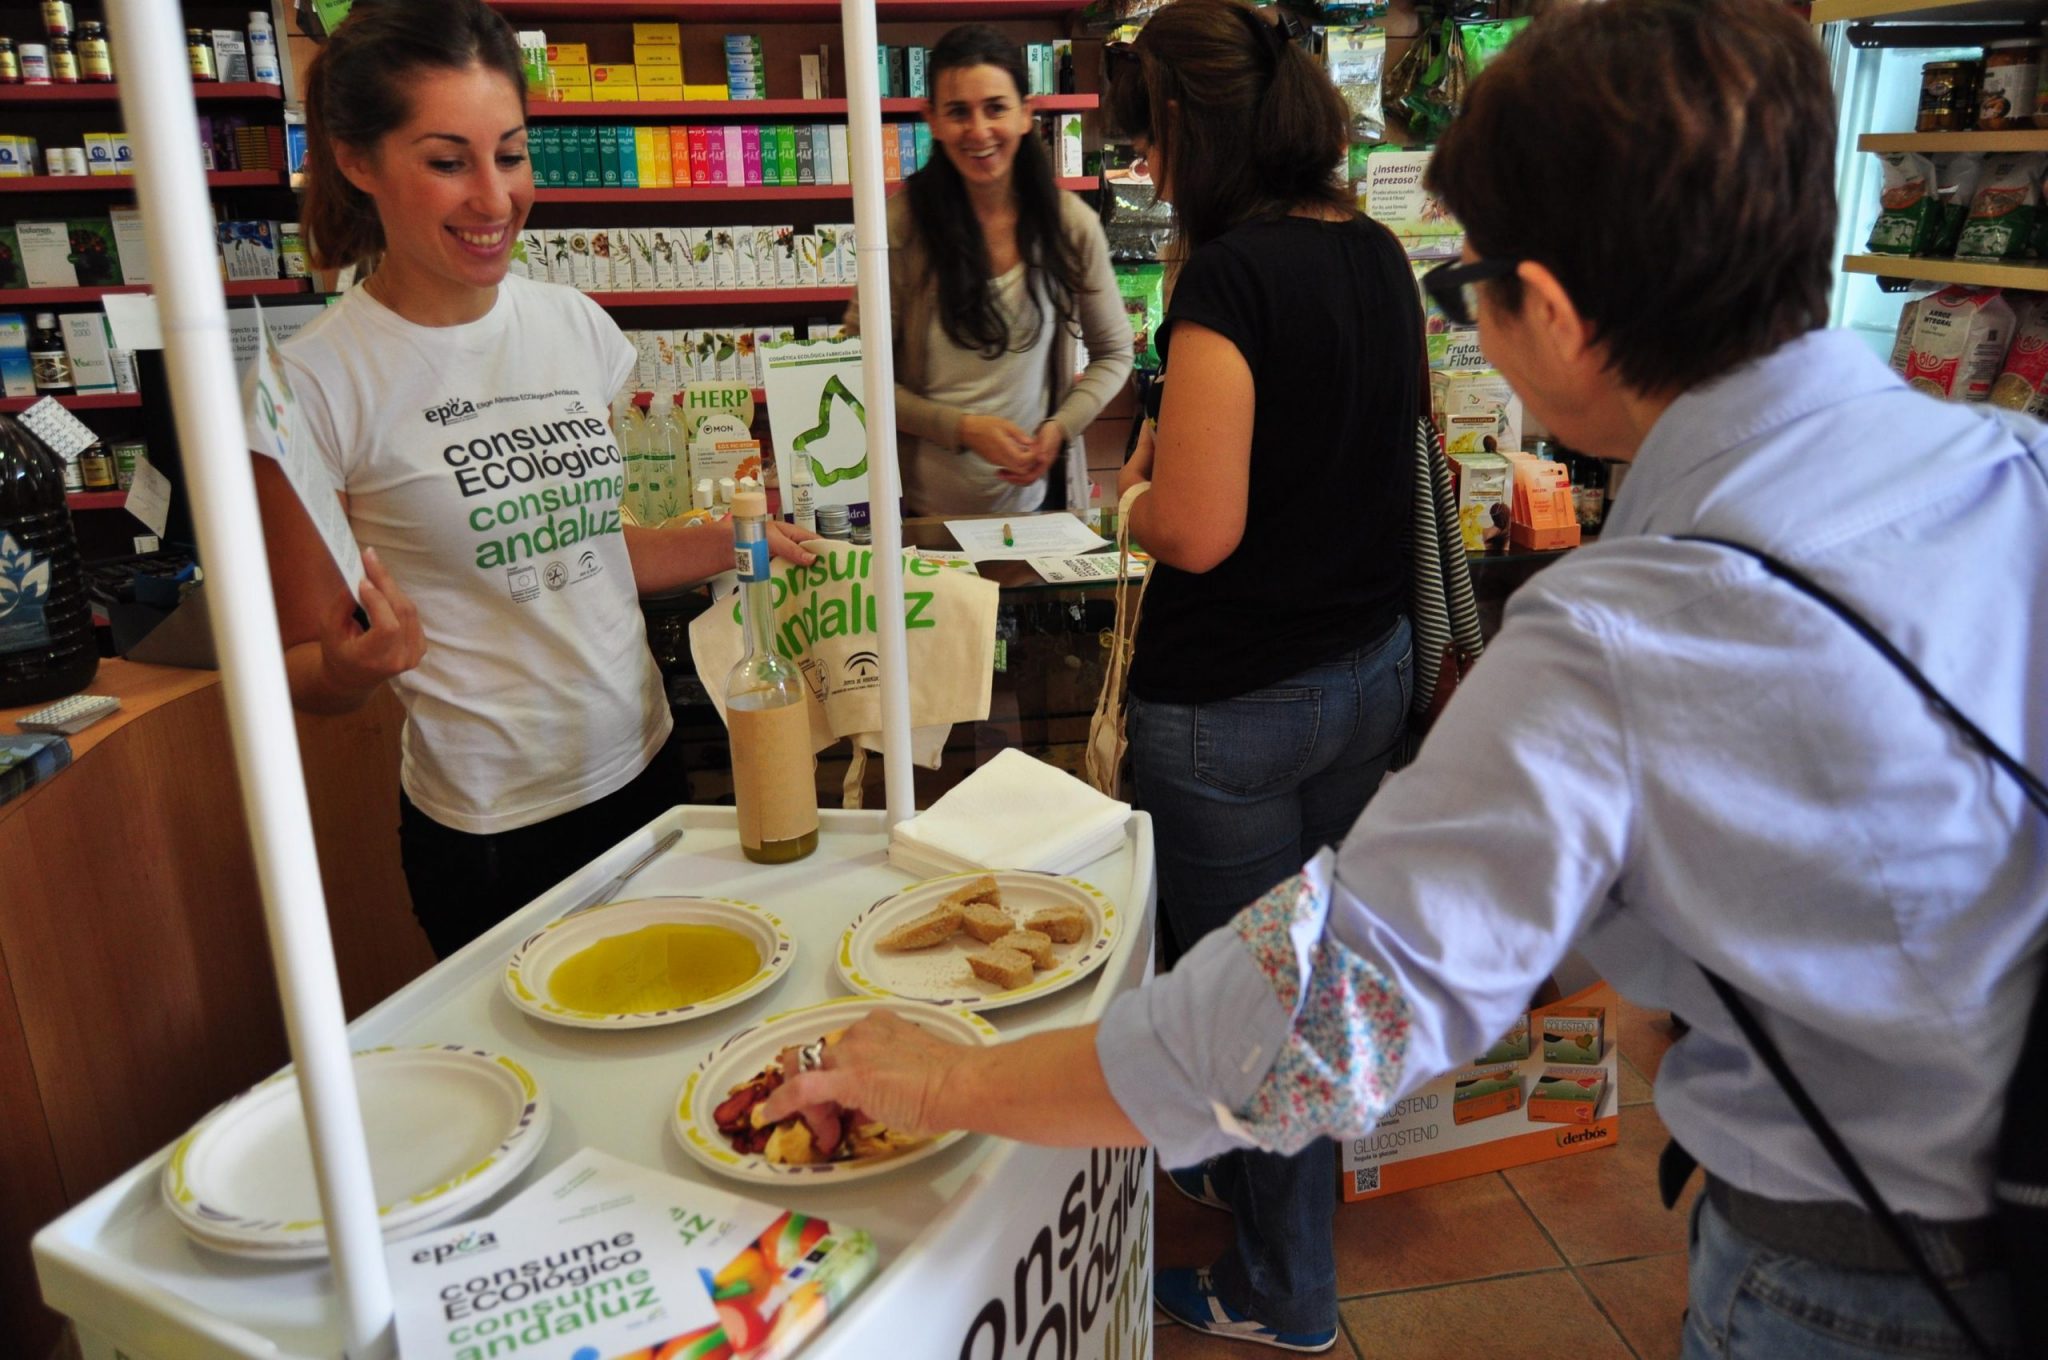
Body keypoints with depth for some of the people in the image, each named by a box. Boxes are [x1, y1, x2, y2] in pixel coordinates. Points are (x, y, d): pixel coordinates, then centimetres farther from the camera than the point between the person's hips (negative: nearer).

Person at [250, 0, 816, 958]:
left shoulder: (575, 325, 1)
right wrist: (355, 663, -27)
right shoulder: (317, 385, -14)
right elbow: (301, 668, -6)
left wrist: (734, 544, 3)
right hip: (491, 830, -5)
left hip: (642, 767, 5)